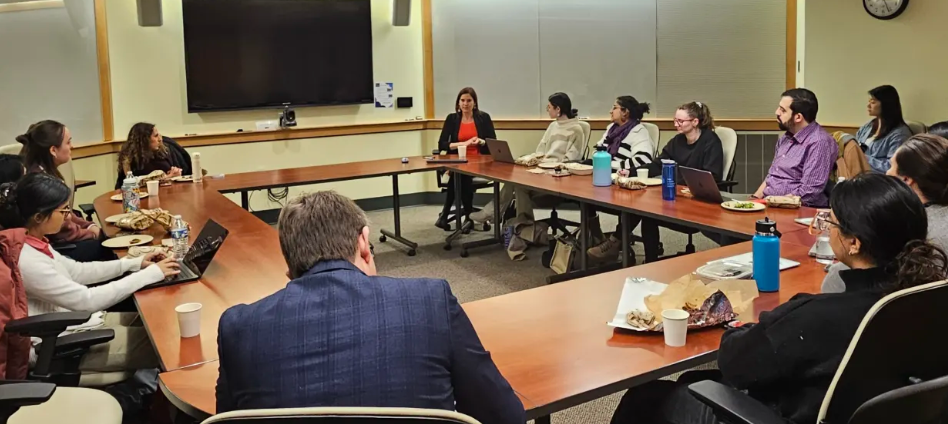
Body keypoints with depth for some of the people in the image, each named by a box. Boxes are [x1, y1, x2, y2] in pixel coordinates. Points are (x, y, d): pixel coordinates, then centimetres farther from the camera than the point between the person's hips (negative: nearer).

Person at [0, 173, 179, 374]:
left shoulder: (33, 243, 0)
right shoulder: (28, 261, -28)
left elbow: (76, 271, 13)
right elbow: (87, 300, -27)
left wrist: (134, 263, 5)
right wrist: (151, 273, -23)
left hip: (70, 321, 9)